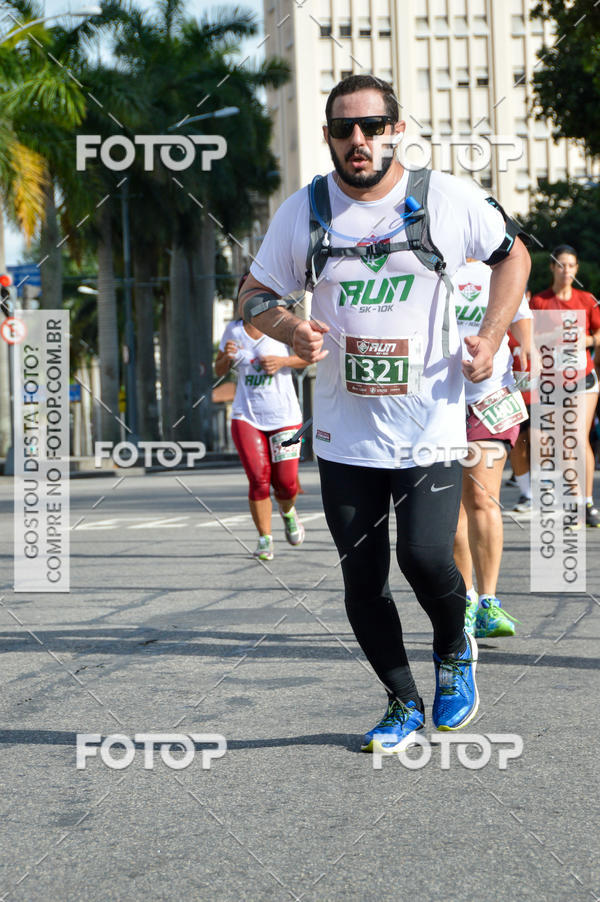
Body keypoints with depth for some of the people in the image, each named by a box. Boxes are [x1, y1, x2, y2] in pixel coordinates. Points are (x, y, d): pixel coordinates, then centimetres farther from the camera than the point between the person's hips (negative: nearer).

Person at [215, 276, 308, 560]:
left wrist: (282, 361, -13)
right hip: (246, 416, 1)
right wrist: (227, 357, -6)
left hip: (284, 416, -1)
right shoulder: (234, 330, 7)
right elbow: (219, 371, 17)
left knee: (286, 483, -4)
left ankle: (287, 512, 32)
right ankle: (265, 539, 1)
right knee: (259, 479, -13)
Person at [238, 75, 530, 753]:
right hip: (344, 434, 2)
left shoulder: (449, 199, -3)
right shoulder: (304, 211, 1)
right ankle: (403, 704, 25)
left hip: (431, 425, -2)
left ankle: (455, 652, 19)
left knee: (425, 556, -16)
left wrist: (490, 338, -1)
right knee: (362, 578, 4)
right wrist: (290, 328, -14)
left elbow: (511, 254, 13)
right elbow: (254, 296, 9)